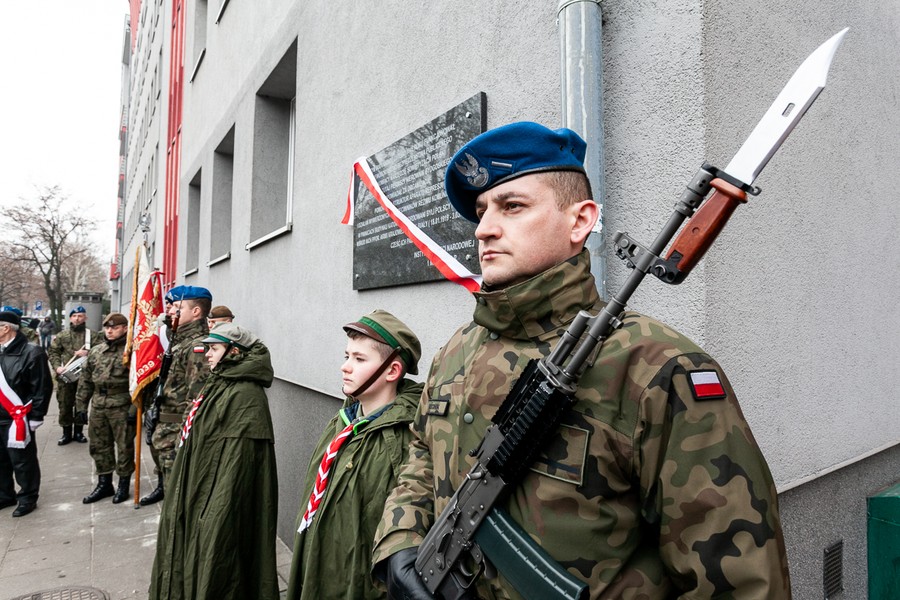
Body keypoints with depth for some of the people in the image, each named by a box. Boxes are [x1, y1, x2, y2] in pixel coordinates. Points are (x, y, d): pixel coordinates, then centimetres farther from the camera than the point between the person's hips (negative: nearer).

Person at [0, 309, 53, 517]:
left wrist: (35, 417, -13)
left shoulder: (31, 353, -13)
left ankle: (27, 498, 18)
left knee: (22, 461, 4)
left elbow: (42, 388, -13)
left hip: (17, 419, -7)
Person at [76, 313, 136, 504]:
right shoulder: (95, 351, 10)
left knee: (124, 446, 5)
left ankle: (123, 484, 21)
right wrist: (81, 406, 10)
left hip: (122, 407, -6)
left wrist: (135, 409, -17)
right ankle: (104, 483, 29)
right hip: (98, 406, 6)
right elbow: (85, 381, 14)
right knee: (99, 446, 14)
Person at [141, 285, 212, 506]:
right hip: (166, 426, 10)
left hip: (179, 428, -10)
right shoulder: (180, 340, 13)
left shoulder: (198, 346, -20)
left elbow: (196, 398, -25)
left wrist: (183, 437, -24)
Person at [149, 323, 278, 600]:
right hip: (199, 489, 10)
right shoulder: (221, 385, 7)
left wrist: (216, 511, -24)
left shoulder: (245, 397, -24)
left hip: (219, 500, -10)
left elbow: (235, 463, -26)